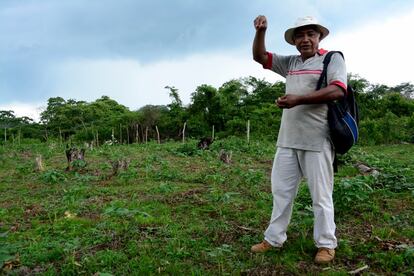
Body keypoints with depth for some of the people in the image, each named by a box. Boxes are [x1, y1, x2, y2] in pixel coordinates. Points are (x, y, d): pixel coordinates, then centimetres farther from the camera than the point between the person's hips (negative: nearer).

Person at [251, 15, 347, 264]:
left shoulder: (332, 58, 0)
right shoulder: (290, 63, 17)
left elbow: (337, 90, -15)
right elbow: (260, 56, 19)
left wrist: (298, 99, -18)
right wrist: (261, 31, 2)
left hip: (317, 140, -6)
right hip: (288, 139, 6)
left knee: (321, 194, 3)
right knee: (281, 190, 10)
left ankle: (326, 244, 18)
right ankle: (274, 238, 22)